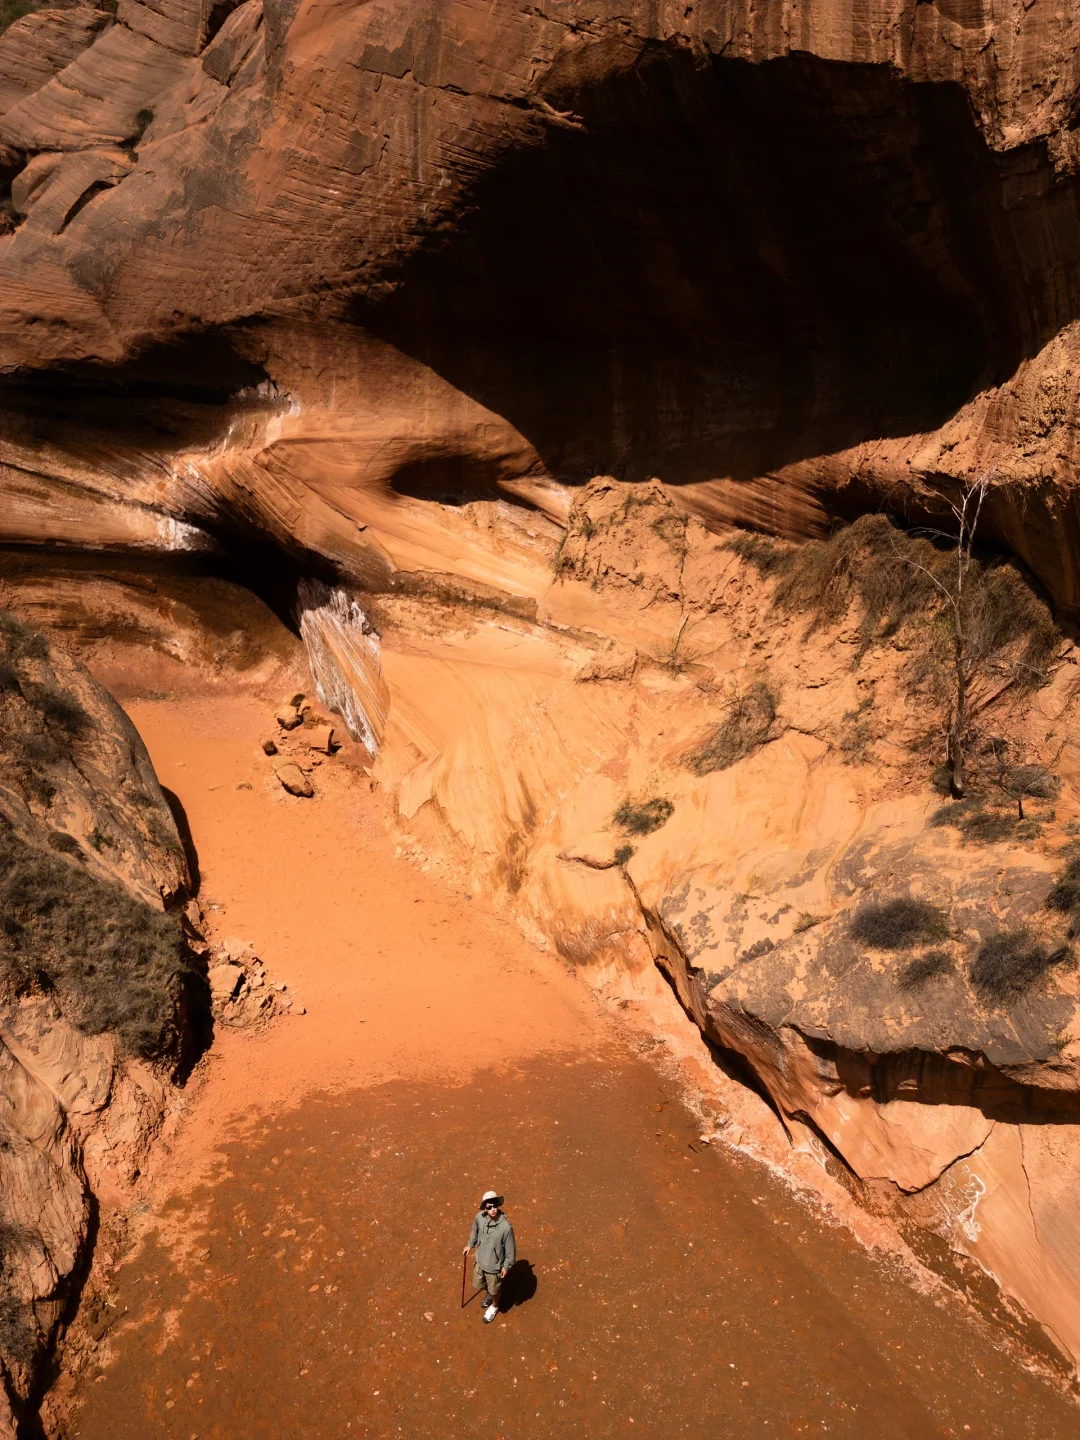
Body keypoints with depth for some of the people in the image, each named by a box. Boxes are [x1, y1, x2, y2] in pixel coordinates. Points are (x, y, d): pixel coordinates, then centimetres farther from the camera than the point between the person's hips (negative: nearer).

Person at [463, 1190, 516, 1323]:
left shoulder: (506, 1227, -35)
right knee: (478, 1284, 29)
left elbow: (510, 1249, -20)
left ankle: (494, 1306, 57)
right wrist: (470, 1245, 10)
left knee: (494, 1290, 23)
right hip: (480, 1261, 4)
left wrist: (506, 1267, -11)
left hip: (494, 1266, -4)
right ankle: (489, 1295, 63)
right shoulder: (479, 1217, -22)